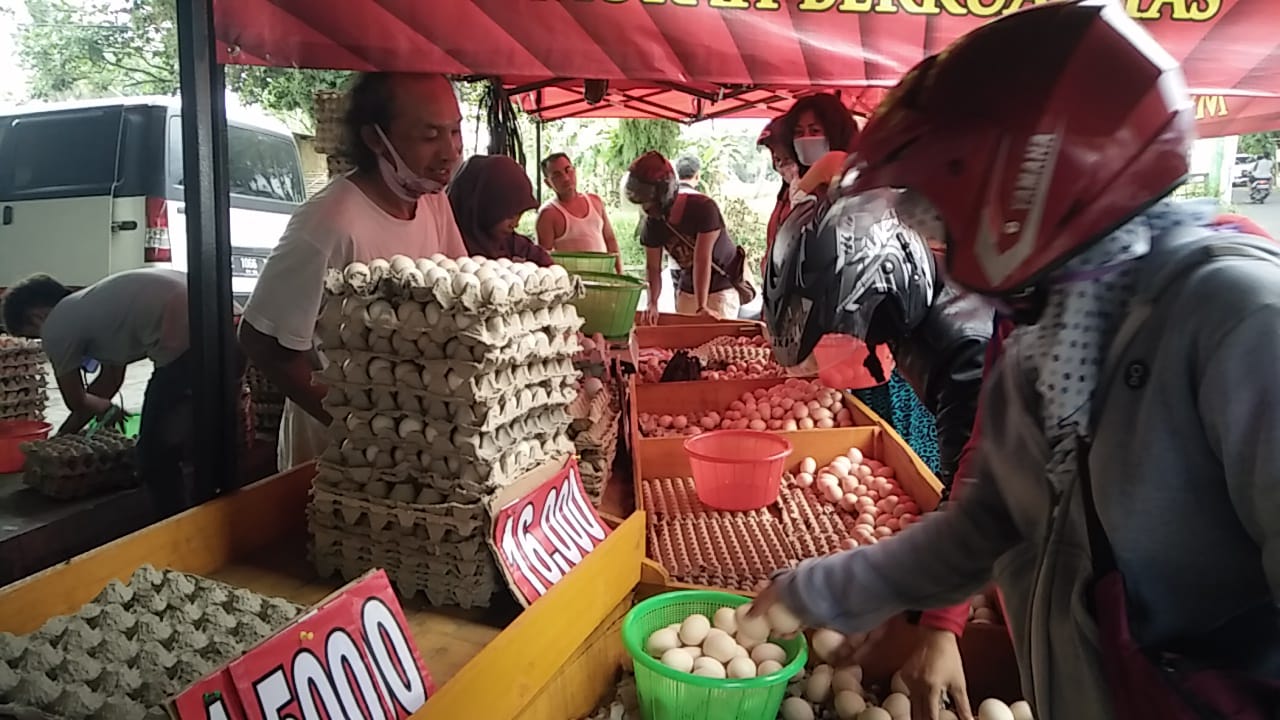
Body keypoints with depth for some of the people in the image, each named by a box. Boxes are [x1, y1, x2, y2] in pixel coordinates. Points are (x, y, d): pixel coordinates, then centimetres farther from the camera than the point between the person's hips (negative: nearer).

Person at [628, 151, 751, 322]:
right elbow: (653, 267, -8)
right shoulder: (653, 222, -8)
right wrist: (652, 303, -24)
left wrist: (702, 306, -34)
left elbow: (702, 260, -30)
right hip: (687, 290, 5)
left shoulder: (703, 208, -25)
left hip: (722, 288, -5)